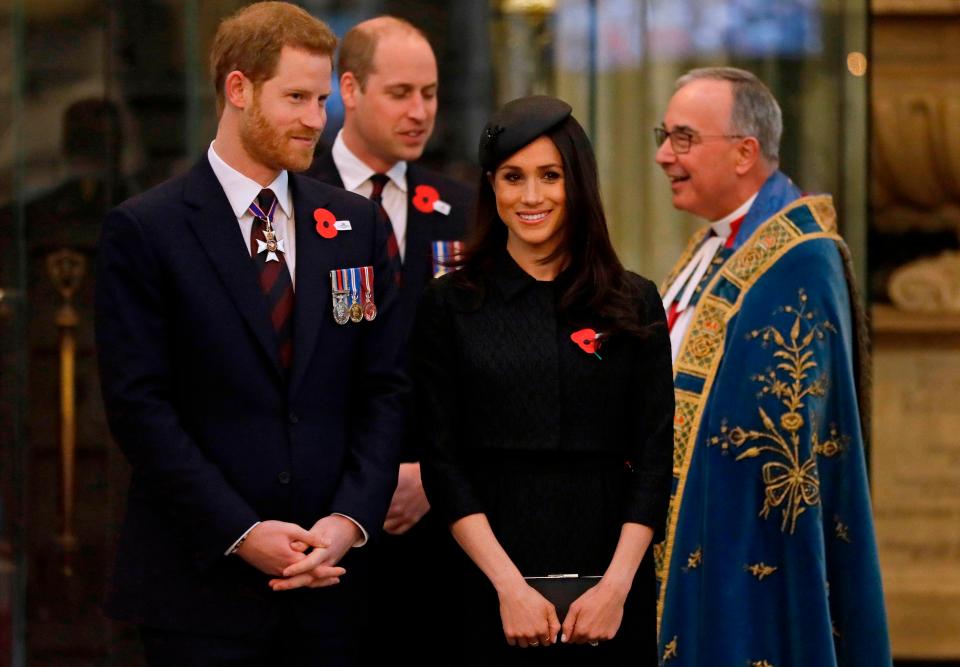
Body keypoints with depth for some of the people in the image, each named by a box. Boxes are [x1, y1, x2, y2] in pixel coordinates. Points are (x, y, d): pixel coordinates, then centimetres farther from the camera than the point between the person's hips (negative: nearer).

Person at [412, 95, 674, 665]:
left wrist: (617, 584, -10)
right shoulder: (450, 306, 3)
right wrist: (509, 585, -11)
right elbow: (443, 465, -1)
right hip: (491, 588, -1)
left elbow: (654, 459, 2)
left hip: (611, 575, 1)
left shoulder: (635, 304, 5)